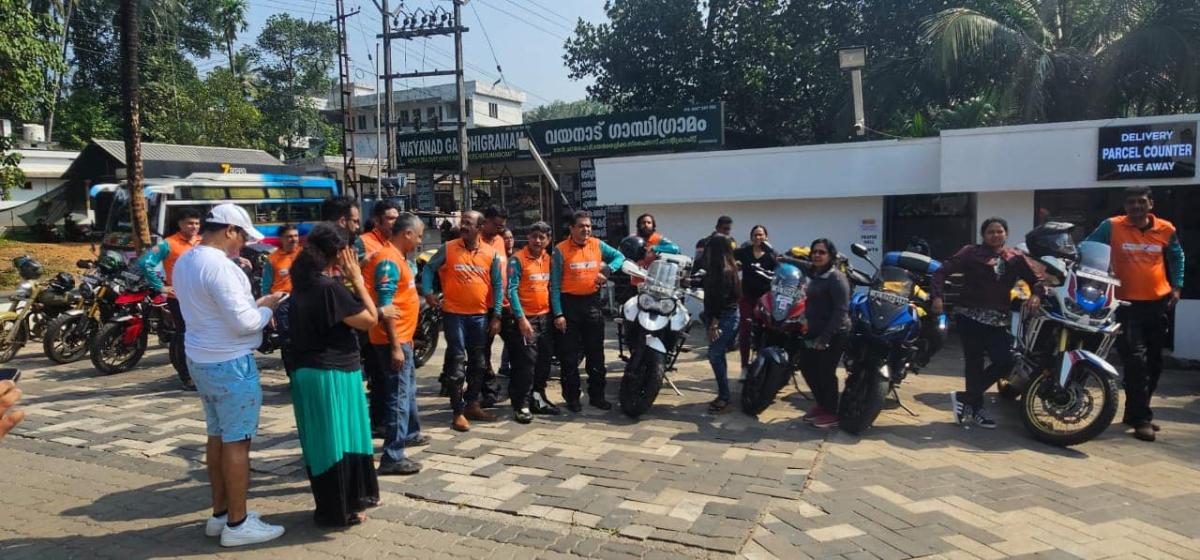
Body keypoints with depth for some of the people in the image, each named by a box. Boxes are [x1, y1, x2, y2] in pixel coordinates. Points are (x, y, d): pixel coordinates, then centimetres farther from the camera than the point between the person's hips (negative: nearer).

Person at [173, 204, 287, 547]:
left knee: (218, 436, 17)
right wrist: (267, 307, -5)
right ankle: (237, 524, 8)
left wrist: (255, 303, 9)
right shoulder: (219, 265, -22)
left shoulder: (184, 261, 8)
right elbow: (244, 322, -23)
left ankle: (219, 514, 28)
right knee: (237, 441, -1)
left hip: (200, 359, 10)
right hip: (230, 363, -10)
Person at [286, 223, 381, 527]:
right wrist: (358, 280, -9)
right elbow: (370, 319, -15)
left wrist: (348, 281, 7)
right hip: (333, 374, -9)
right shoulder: (330, 288, -20)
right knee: (336, 441, 3)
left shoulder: (304, 284, 7)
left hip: (308, 370, 9)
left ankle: (352, 497, 33)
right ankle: (338, 511, 16)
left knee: (324, 441, 18)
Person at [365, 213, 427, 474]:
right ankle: (392, 457, -2)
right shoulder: (388, 261, -19)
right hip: (394, 340, -10)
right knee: (399, 394, -7)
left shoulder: (399, 258, 12)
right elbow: (385, 307, -23)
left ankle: (409, 433, 41)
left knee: (408, 388, 23)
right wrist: (395, 346, -24)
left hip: (402, 337, 10)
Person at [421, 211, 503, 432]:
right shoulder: (448, 248, -3)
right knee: (458, 362, -3)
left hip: (480, 315, 3)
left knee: (478, 363, 13)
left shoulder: (491, 253, 1)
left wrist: (496, 315, 1)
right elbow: (428, 269, 7)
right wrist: (428, 292, -6)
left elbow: (497, 285, 4)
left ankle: (472, 404, 28)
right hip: (454, 313, -3)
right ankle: (459, 412, 4)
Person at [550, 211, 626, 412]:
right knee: (570, 355, 4)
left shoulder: (597, 245, 4)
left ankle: (597, 395, 20)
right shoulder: (561, 250, -8)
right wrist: (558, 314, -13)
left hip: (592, 302, 4)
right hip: (569, 304, -4)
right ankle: (572, 397, 15)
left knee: (596, 353, 9)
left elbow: (619, 257, 13)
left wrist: (607, 270, -8)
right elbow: (555, 285, -8)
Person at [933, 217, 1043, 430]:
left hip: (998, 320, 4)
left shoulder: (1016, 258, 14)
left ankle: (965, 398, 7)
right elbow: (943, 270, -5)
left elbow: (1036, 278, 13)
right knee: (974, 362, -2)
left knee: (1006, 361, -6)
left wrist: (1035, 294, -9)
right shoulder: (971, 252, 2)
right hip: (971, 316, -4)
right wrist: (937, 296, -18)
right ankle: (976, 407, 11)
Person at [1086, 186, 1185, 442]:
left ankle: (1136, 412, 27)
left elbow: (1177, 258, 18)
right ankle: (1141, 418, -7)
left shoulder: (1166, 229, 4)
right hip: (1127, 303, -5)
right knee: (1136, 359, -15)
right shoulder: (1111, 227, -6)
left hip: (1158, 303, 5)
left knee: (1154, 362, 12)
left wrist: (1176, 287, 7)